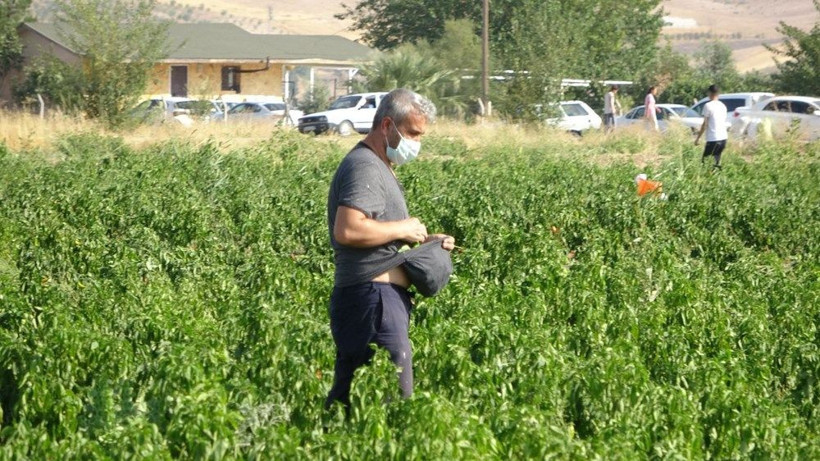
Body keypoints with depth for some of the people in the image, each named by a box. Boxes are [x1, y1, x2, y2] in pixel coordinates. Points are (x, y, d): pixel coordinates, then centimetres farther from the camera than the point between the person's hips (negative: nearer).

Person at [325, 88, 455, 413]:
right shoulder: (364, 166, -12)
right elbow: (347, 230, -26)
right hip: (373, 299, -11)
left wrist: (422, 241, 15)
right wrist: (402, 229, -14)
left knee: (346, 400, 9)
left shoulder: (379, 167, 23)